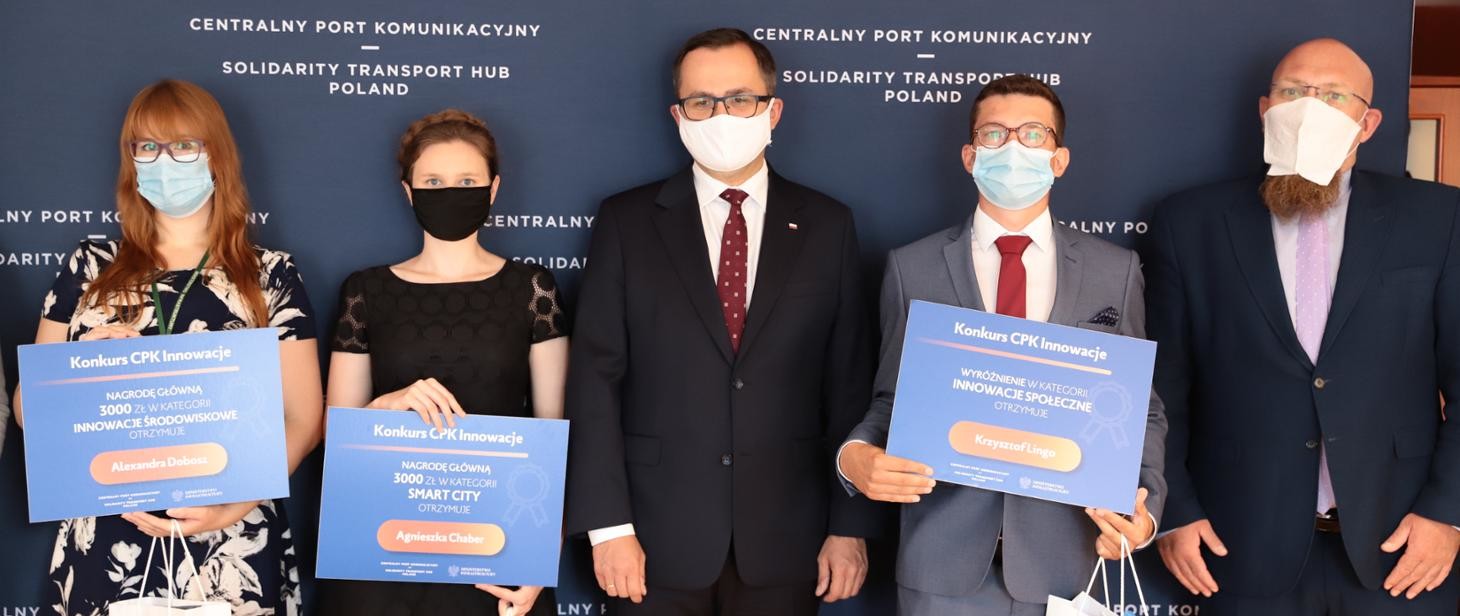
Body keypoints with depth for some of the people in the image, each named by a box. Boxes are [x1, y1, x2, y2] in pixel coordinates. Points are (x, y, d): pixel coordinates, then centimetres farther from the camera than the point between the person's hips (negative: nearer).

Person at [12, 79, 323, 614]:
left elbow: (303, 419, -2)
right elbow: (28, 408, 10)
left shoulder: (270, 276, 1)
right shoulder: (90, 268, 6)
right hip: (103, 554, 2)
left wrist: (233, 507, -16)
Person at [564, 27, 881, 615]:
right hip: (658, 534, -1)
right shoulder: (627, 221, 1)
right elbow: (596, 379, -3)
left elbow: (850, 386, 3)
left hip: (784, 537, 1)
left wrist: (851, 524, 0)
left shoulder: (826, 225, 4)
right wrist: (607, 522, -9)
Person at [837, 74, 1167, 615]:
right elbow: (892, 399, 6)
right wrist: (857, 455, -15)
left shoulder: (1116, 271, 5)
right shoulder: (912, 268, 3)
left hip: (1064, 556, 1)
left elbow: (1140, 410, 7)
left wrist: (1143, 505, -9)